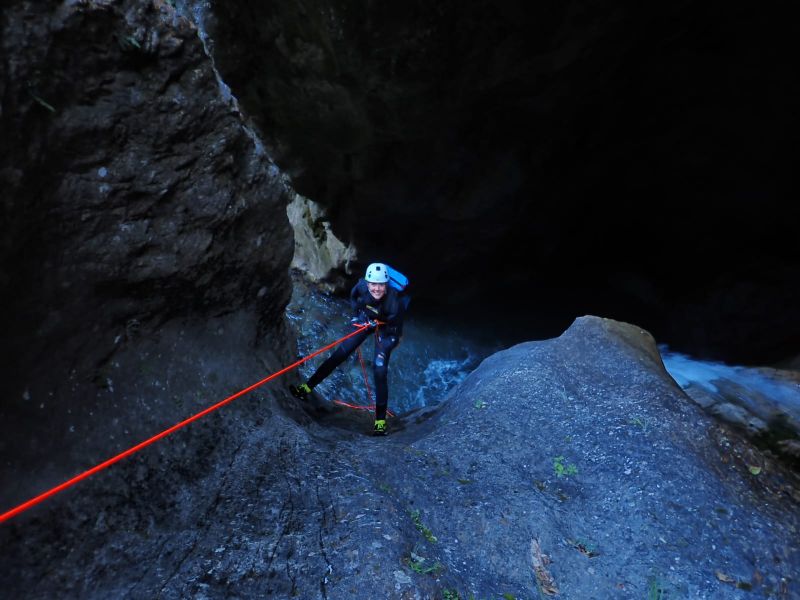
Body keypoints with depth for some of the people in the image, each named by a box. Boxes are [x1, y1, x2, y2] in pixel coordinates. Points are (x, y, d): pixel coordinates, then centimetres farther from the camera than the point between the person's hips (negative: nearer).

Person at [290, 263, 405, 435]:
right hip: (366, 319, 3)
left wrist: (384, 350, -31)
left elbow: (395, 332, -26)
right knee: (341, 352, -4)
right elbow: (353, 297, -2)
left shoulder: (395, 302, -39)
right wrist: (356, 314, -3)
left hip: (386, 327, -3)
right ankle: (308, 387, 2)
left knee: (380, 370, -9)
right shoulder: (362, 285, -29)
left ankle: (381, 419, 2)